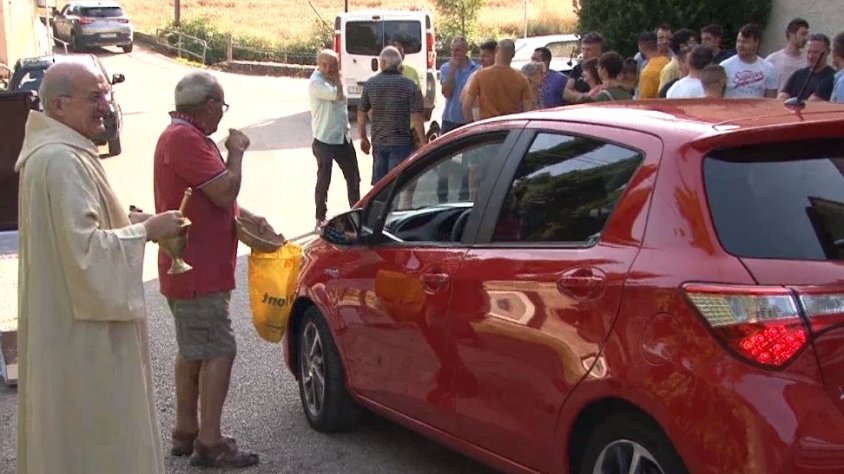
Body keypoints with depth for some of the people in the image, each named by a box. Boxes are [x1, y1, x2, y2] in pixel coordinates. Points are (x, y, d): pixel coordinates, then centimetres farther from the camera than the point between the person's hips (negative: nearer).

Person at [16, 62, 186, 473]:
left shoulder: (59, 152, 10)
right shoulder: (60, 161, -23)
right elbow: (84, 249, -26)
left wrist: (129, 222, 8)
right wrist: (146, 231, -16)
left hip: (73, 317, 11)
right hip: (81, 326, -11)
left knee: (75, 431, 21)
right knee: (95, 430, 1)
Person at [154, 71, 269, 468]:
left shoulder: (184, 136, 15)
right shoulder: (185, 139, -19)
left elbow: (216, 197, 20)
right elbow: (225, 192, -24)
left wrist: (249, 217, 5)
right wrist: (236, 152, -9)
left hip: (192, 268, 11)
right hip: (198, 271, -11)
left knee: (193, 350, 16)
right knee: (218, 351, -8)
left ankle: (186, 432, 26)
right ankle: (209, 443, -3)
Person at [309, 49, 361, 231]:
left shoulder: (333, 79, 10)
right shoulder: (315, 82, -15)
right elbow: (338, 95, -26)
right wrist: (336, 78, -14)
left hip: (343, 137, 7)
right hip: (324, 140, -7)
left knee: (353, 177, 14)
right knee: (323, 181, 0)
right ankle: (321, 218, 11)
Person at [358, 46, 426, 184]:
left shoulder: (370, 84, 1)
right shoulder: (409, 85, -8)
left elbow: (361, 114, 5)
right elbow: (416, 117, -12)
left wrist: (363, 138, 17)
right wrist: (423, 142, -4)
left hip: (378, 142, 3)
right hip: (401, 143, -3)